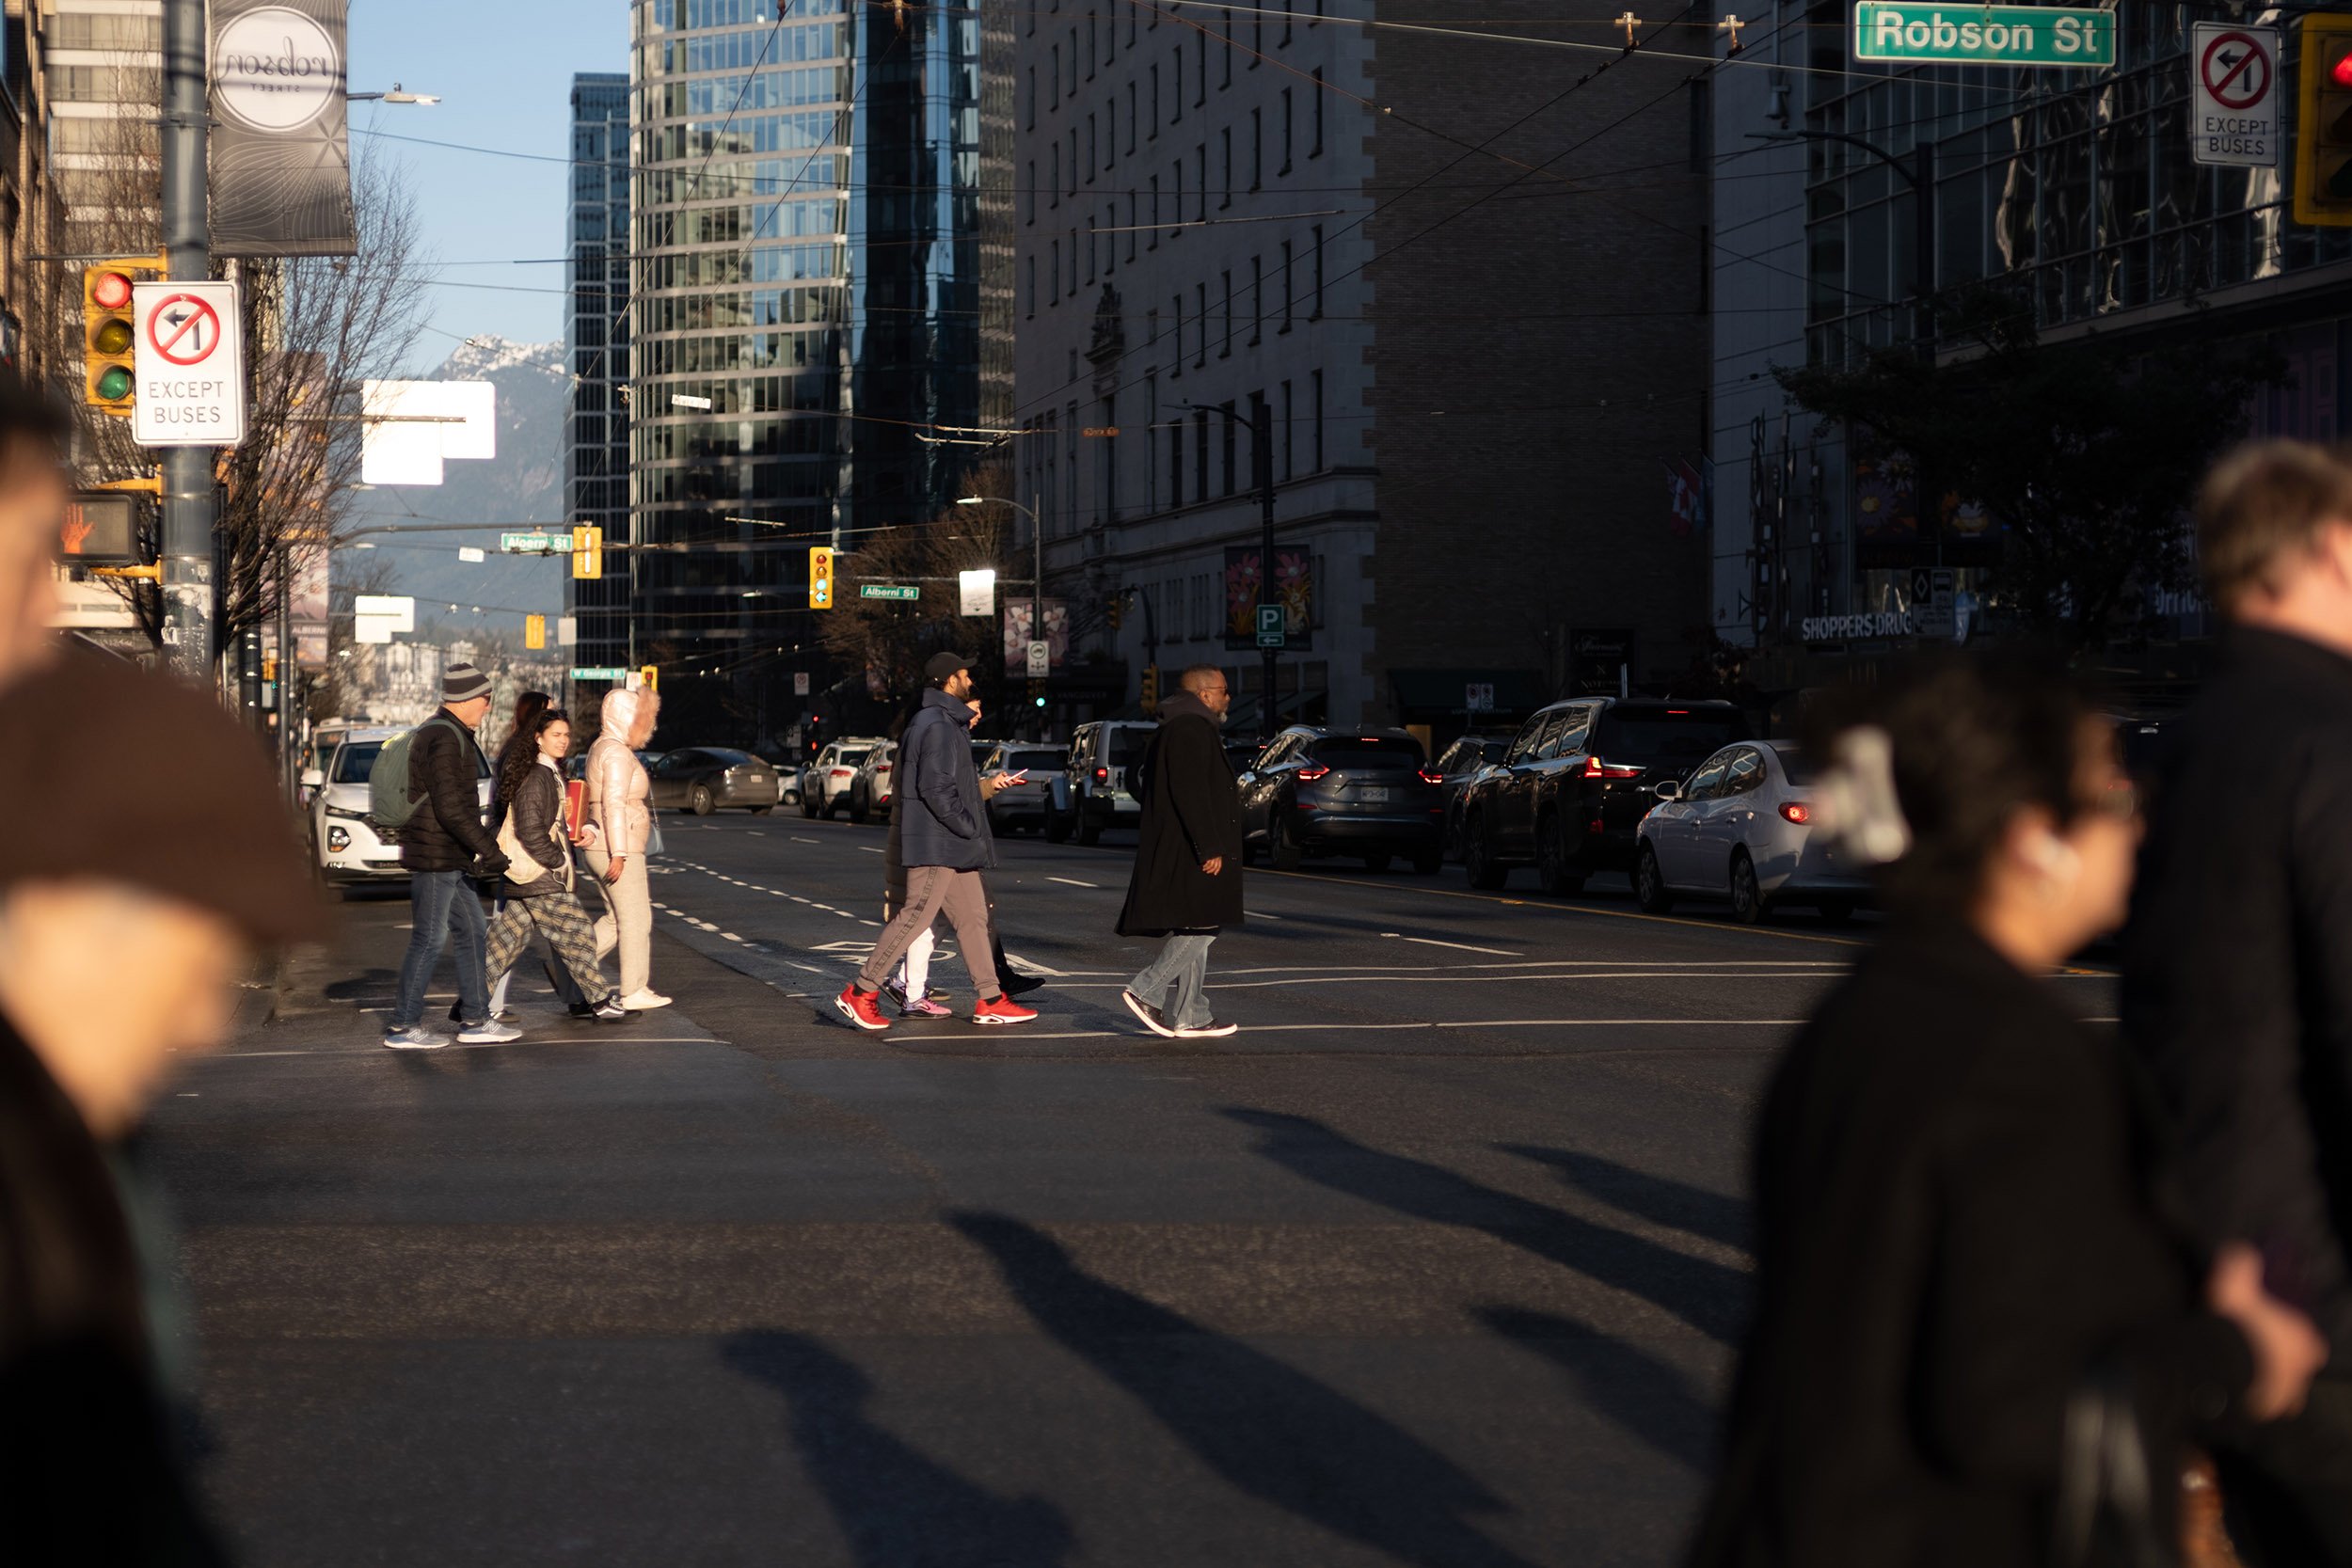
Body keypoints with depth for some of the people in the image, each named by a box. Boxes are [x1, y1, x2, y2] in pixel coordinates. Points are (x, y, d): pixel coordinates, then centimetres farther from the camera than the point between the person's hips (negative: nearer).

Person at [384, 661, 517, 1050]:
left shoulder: (444, 733, 17)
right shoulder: (445, 738, -17)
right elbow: (451, 807, -23)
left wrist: (480, 850, 23)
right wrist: (489, 850, -19)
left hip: (451, 862, 11)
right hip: (434, 859, -11)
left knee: (474, 935, 12)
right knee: (429, 941, -4)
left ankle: (476, 1021, 16)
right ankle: (404, 1026, 3)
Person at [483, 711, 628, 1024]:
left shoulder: (550, 774, 16)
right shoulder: (535, 778, -16)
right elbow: (530, 831, -21)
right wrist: (558, 862, -14)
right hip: (539, 879, -10)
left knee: (507, 941, 10)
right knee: (576, 934, -3)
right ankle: (599, 1001, 4)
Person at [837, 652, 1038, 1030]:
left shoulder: (947, 723, 18)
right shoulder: (938, 727, -15)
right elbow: (936, 789, -22)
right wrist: (970, 829, -17)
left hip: (952, 846, 11)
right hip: (936, 843, -11)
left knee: (973, 917, 10)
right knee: (916, 916, -9)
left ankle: (991, 1001, 12)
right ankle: (861, 993, -4)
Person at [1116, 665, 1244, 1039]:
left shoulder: (1178, 728, 20)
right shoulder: (1191, 730, -14)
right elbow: (1193, 796, -22)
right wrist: (1210, 849, -22)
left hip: (1178, 854, 11)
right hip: (1189, 854, -11)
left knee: (1194, 932, 10)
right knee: (1199, 928, -10)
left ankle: (1188, 1018, 8)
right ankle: (1146, 992, -11)